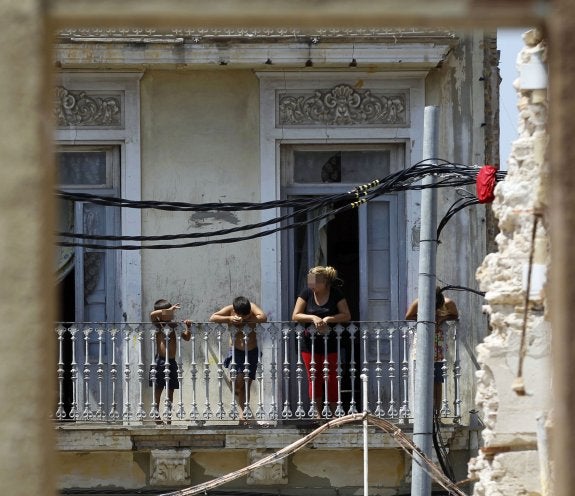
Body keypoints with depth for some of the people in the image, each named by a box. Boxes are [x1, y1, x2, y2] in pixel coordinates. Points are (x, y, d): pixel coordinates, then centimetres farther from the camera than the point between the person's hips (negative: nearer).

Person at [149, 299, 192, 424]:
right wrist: (168, 310, -20)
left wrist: (188, 327, -11)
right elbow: (152, 315, -20)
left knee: (170, 390, 6)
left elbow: (186, 337, 7)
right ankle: (156, 415, 3)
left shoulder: (174, 326, 9)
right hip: (160, 361, -4)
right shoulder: (158, 326, -1)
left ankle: (168, 415, 11)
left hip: (171, 362, 4)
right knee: (158, 389, -1)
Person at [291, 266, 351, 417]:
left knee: (332, 379, 2)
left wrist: (328, 319, -21)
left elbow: (346, 315, -8)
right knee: (314, 378, 5)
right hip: (310, 344, 1)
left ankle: (333, 411, 9)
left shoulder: (336, 293, -4)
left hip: (331, 344, -1)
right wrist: (313, 318, -20)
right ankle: (315, 409, 14)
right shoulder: (307, 293, 0)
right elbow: (295, 316, -4)